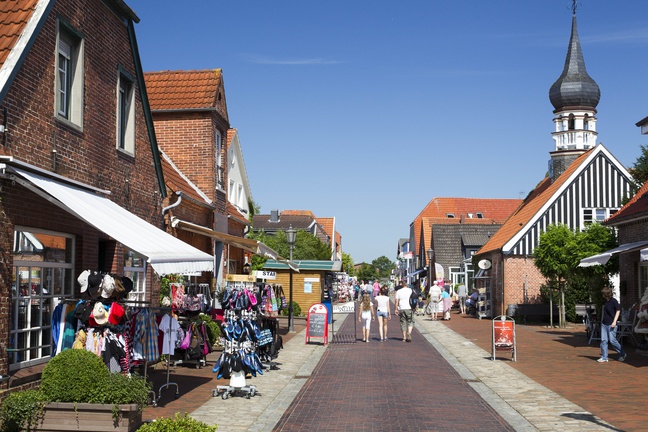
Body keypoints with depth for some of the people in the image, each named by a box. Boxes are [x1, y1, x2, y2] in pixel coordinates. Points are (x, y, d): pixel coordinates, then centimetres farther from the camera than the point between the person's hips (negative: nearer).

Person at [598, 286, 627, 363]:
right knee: (603, 340, 2)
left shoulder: (613, 301, -8)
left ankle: (622, 354, 15)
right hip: (604, 324, 7)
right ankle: (604, 358, 6)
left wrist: (614, 321, -13)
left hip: (611, 324, -7)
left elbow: (618, 311, -7)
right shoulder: (604, 301, 11)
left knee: (612, 340, -5)